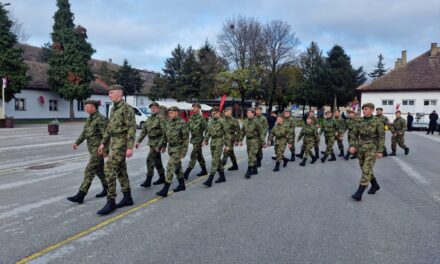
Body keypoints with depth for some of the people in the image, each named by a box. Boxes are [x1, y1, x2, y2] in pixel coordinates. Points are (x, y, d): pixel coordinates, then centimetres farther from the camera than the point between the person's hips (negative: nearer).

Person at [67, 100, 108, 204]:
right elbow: (84, 132, 15)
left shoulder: (100, 119, -15)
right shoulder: (90, 119, 13)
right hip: (92, 149, 9)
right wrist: (77, 142, 1)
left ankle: (80, 196, -7)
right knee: (99, 170, 15)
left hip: (98, 149, -9)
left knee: (89, 171, -9)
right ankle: (107, 189, 28)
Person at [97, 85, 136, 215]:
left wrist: (130, 147, -23)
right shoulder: (113, 109, 15)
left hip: (121, 142, -10)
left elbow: (132, 128, -18)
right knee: (120, 170, 11)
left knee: (109, 169, -14)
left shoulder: (127, 108, -13)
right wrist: (103, 143, 18)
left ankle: (111, 202, -8)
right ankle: (127, 198, 20)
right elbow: (109, 127, 21)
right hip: (114, 142, 10)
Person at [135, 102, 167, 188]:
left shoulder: (161, 118, -11)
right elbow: (143, 131, 14)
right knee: (157, 160, 14)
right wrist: (138, 141, 5)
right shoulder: (149, 119, 13)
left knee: (150, 159, -12)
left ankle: (148, 180, -8)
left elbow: (165, 132, -17)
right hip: (151, 142, 8)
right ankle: (162, 178, 25)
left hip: (157, 142, -8)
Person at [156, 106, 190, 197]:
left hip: (178, 148, -8)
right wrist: (164, 145, 17)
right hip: (170, 148, 8)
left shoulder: (182, 123, -16)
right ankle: (182, 185, 31)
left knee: (170, 167, -13)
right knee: (177, 166, 17)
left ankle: (165, 190, -11)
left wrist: (183, 152, -17)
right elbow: (165, 134, 18)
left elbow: (186, 138, -16)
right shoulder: (169, 122, 6)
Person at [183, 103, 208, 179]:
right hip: (193, 138, 8)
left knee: (193, 155, -9)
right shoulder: (191, 117, 9)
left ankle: (186, 173, -10)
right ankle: (204, 170, 27)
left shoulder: (201, 117, -12)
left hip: (198, 138, -8)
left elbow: (205, 128, -12)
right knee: (199, 155, 15)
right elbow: (189, 127, 16)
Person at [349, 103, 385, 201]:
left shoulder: (377, 122, -8)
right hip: (361, 148, 6)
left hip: (372, 149, -6)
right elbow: (354, 135, 6)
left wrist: (380, 151, -13)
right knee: (365, 169, 16)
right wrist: (352, 146, -8)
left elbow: (381, 137, -8)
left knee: (366, 170, -13)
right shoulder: (360, 121, 5)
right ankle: (375, 185, 40)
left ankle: (359, 193, -16)